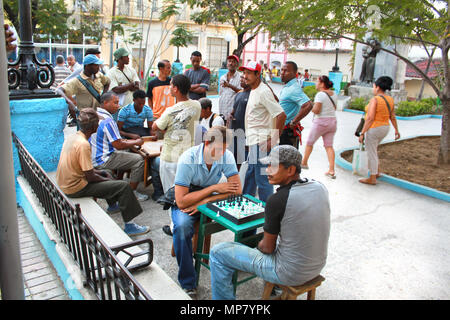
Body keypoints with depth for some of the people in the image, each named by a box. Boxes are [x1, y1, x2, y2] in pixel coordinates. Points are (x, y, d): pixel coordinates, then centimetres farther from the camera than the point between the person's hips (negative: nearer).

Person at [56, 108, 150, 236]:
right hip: (76, 188, -10)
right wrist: (107, 180, -4)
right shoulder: (83, 144, -25)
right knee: (124, 186, -12)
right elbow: (90, 178, -21)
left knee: (105, 174, 31)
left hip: (64, 182, 10)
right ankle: (129, 226, -5)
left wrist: (100, 172, 12)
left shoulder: (72, 137, 3)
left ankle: (113, 206, 47)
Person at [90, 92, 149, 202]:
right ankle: (132, 193, -3)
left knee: (125, 152, 29)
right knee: (139, 159, -11)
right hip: (103, 161, -10)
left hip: (93, 157, 10)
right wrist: (136, 143, -7)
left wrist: (124, 140, 13)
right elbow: (119, 145, -22)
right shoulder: (108, 120, -21)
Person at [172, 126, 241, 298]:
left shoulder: (226, 156, -16)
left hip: (211, 199, 3)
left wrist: (205, 201, -26)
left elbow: (237, 190, -18)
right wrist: (214, 188, -27)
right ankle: (188, 283, -19)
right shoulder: (188, 158, -27)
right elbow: (181, 201, -29)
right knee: (182, 226, -35)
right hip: (186, 201, -3)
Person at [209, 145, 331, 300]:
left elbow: (268, 248, -13)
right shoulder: (320, 187, -4)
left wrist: (259, 246, 9)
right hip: (317, 265, 8)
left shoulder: (277, 200, -25)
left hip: (291, 273, -7)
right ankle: (274, 287, 47)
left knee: (217, 253, -1)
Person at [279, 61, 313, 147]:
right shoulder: (286, 87, 12)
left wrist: (294, 122, -25)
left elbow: (308, 106, -33)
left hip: (289, 131, -10)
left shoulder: (294, 89, -19)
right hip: (282, 129, 10)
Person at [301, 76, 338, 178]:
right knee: (329, 146, 5)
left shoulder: (320, 94, -15)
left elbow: (316, 110, -21)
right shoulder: (334, 94, 9)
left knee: (309, 143, 13)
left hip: (321, 122, -7)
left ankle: (304, 163, 28)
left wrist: (311, 107, -2)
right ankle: (331, 170, -3)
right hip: (333, 121, 7)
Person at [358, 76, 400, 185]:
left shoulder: (374, 100, -19)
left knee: (371, 154, 3)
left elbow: (370, 118, -23)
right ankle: (377, 172, 28)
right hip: (384, 129, 8)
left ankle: (372, 178, 11)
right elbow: (392, 116, 9)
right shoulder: (390, 99, 4)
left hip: (373, 130, -8)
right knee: (372, 150, 27)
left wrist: (362, 133, -20)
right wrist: (396, 130, 18)